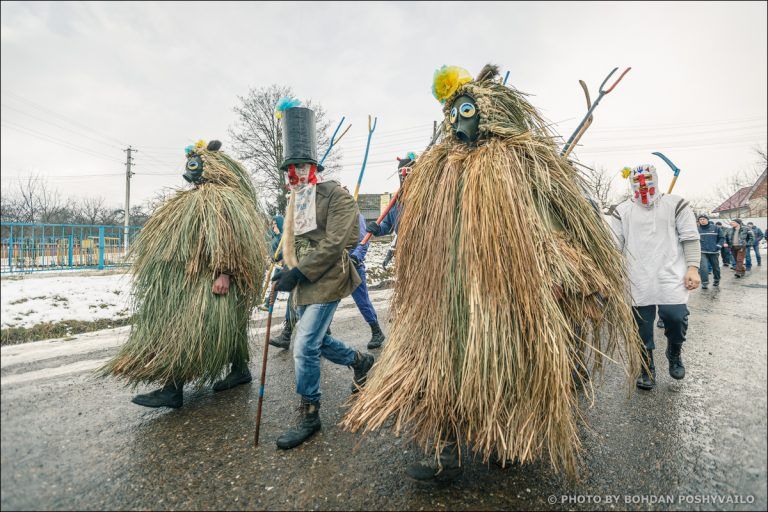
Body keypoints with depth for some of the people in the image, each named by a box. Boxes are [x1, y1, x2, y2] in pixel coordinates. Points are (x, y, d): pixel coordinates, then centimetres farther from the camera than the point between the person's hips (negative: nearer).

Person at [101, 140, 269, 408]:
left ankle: (173, 389, -4)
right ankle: (240, 371, 25)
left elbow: (229, 238, -23)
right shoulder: (196, 197, 21)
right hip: (190, 276, 10)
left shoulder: (223, 198, -12)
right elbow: (184, 243, 26)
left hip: (208, 280, -10)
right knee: (225, 326, 14)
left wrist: (224, 273, -29)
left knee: (186, 327, -10)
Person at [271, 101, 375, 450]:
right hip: (305, 285, 9)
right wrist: (287, 270, 4)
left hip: (327, 282, -9)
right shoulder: (296, 201, 14)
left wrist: (299, 272, -21)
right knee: (318, 340, 18)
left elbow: (334, 242, -20)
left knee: (305, 348, -9)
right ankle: (361, 361, 44)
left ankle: (309, 417, 10)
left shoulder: (335, 195, -11)